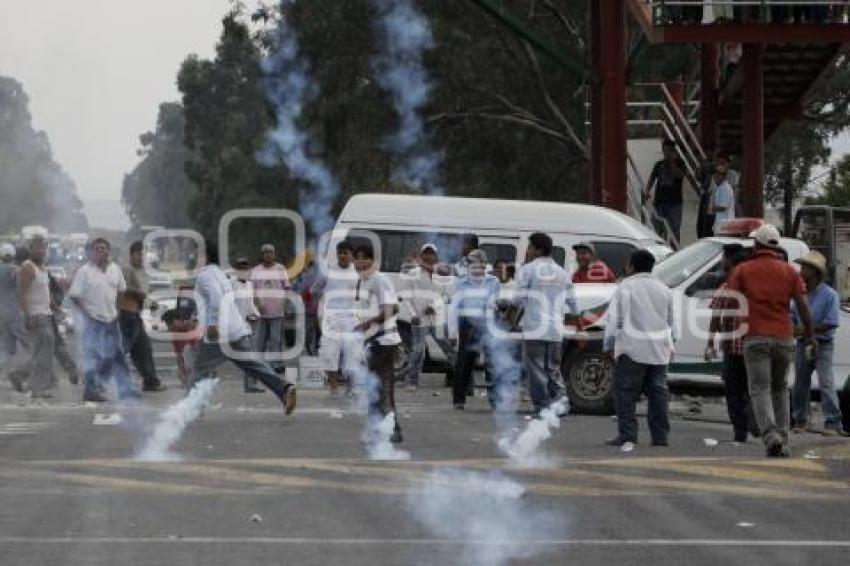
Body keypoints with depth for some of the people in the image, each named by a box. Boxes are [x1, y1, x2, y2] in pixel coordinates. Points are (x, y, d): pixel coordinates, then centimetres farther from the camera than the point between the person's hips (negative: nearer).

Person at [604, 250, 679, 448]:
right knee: (658, 393, 7)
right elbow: (673, 322, 18)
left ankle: (627, 436, -9)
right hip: (659, 351, 5)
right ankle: (660, 437, 5)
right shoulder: (663, 289, 14)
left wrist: (609, 346, 1)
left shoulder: (625, 287, -3)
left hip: (632, 350, -5)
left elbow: (613, 320, -6)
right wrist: (671, 345, 25)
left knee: (626, 394, -3)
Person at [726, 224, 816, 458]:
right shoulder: (789, 271, 7)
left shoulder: (743, 270, 2)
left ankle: (771, 436, -28)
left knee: (760, 390, -6)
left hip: (755, 338, -2)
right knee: (780, 389, 17)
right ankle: (783, 442, 12)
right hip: (784, 338, 2)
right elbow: (803, 305, 1)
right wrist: (810, 333, 12)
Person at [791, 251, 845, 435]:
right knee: (800, 384, 11)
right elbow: (794, 317, 16)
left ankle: (833, 423, -13)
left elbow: (831, 323, -16)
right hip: (803, 344, 6)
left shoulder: (829, 295, -11)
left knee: (826, 383, -13)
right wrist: (793, 329, -7)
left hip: (822, 345, -6)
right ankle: (800, 420, 23)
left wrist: (805, 330, -20)